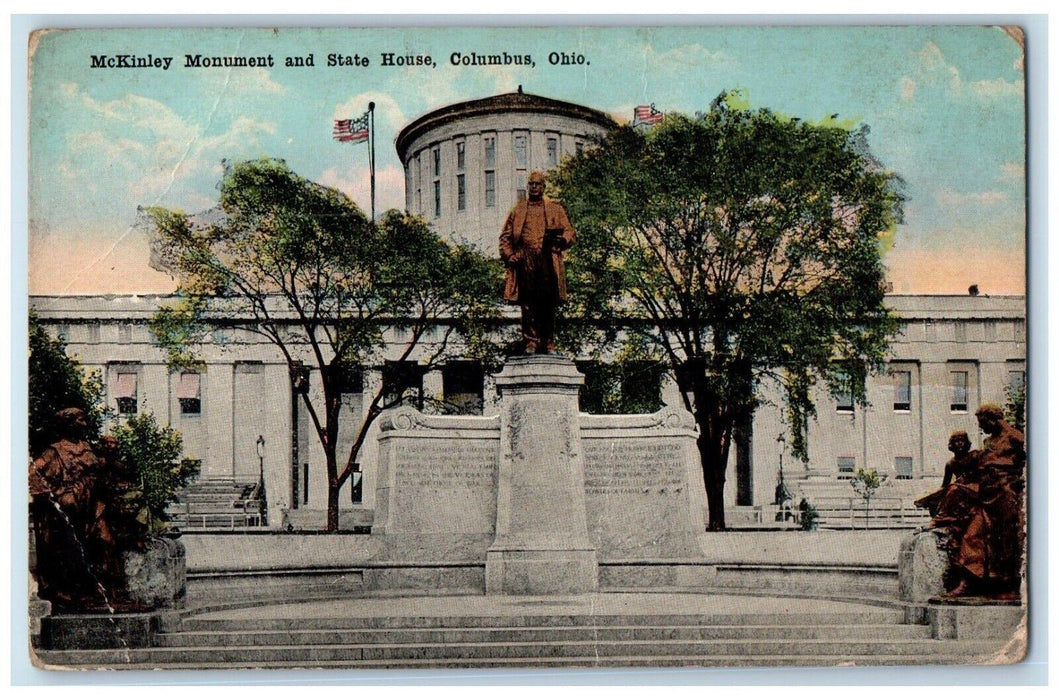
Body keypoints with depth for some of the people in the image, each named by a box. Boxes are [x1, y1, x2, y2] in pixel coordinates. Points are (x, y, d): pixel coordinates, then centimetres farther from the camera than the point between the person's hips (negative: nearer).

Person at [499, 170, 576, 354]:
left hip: (549, 264, 0)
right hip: (525, 263, 0)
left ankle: (548, 343, 2)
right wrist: (509, 256, 0)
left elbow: (569, 232, 14)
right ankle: (531, 342, -5)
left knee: (548, 306, -2)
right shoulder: (517, 210, 19)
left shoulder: (556, 209, 19)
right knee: (528, 306, -6)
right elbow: (505, 237, 16)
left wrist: (561, 239, -9)